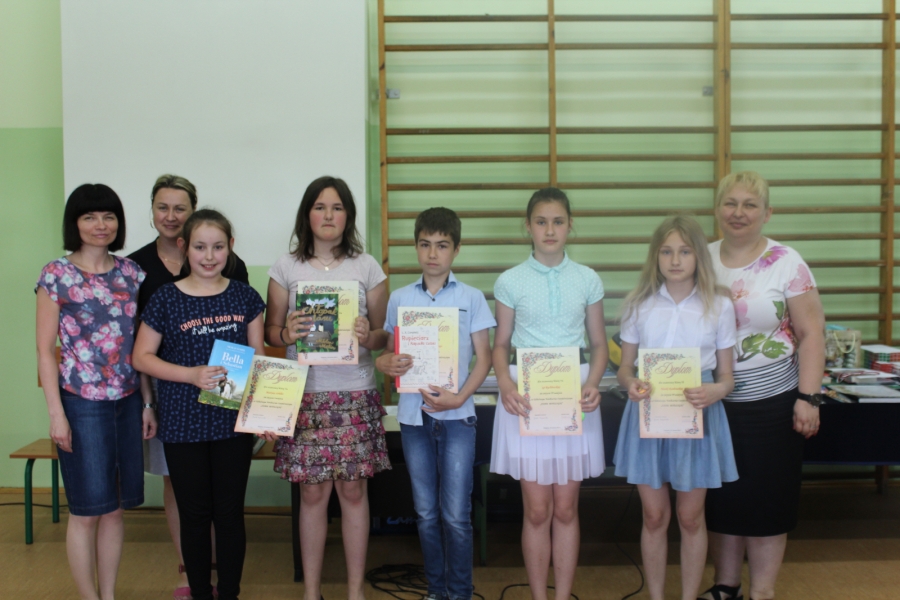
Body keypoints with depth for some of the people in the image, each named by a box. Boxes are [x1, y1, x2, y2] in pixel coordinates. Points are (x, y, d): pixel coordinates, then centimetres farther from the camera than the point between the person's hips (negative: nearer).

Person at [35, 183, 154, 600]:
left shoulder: (130, 272, 7)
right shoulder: (57, 275, -5)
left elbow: (141, 343, 9)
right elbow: (45, 351, -6)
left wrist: (148, 402, 7)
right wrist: (56, 413, -11)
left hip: (127, 401, 4)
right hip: (83, 403, -4)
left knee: (116, 505, 11)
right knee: (87, 509, 3)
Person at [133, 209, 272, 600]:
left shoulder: (245, 297, 2)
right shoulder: (166, 299, -4)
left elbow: (258, 358, 6)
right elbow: (142, 357, -2)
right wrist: (192, 374, -16)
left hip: (234, 422, 1)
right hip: (183, 424, -1)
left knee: (230, 513, 8)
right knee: (194, 515, 10)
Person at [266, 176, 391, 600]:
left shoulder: (367, 267, 5)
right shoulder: (286, 267, 5)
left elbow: (383, 334, 7)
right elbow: (270, 330, 8)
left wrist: (368, 337, -16)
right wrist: (286, 334, -15)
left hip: (355, 394, 0)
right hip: (305, 394, 0)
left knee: (353, 490, 5)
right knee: (312, 493, 5)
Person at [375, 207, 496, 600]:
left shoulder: (471, 298, -1)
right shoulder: (400, 298, 5)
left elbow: (484, 357, -1)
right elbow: (389, 353, 9)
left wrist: (458, 398, -14)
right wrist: (387, 364, -15)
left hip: (457, 416, -2)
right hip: (414, 415, 3)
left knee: (456, 514, -1)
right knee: (426, 513, 12)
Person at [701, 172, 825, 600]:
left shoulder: (786, 263, -6)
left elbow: (810, 334, -7)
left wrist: (808, 398, -13)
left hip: (772, 403, -3)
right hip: (714, 403, 3)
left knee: (767, 499, 6)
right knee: (721, 497, 11)